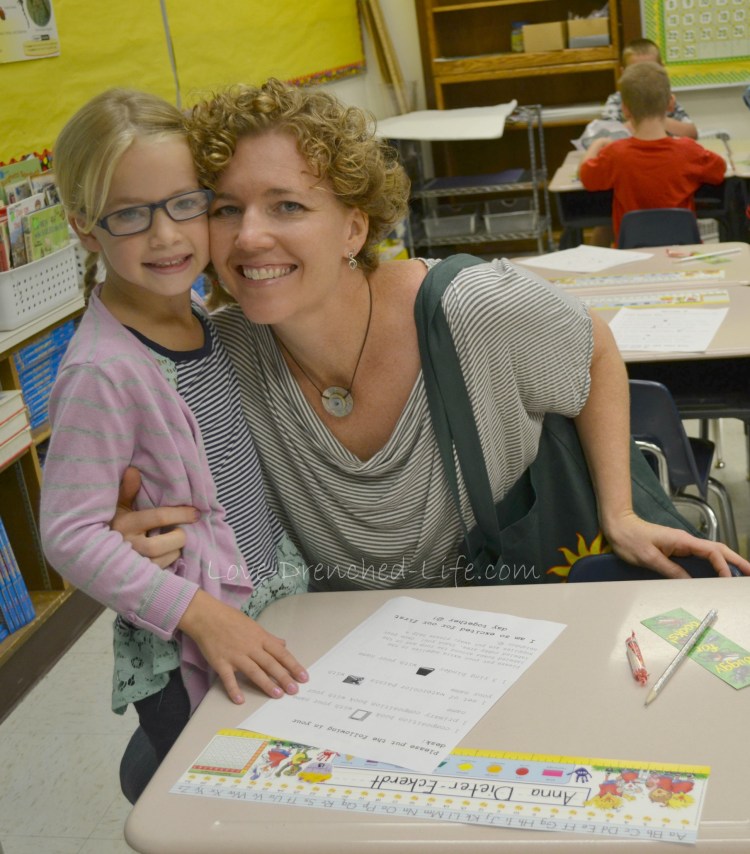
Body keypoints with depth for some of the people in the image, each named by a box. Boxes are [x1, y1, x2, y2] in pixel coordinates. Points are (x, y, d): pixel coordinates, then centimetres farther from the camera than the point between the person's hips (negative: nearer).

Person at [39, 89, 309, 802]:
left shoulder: (206, 323, 2)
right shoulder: (103, 370, -22)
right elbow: (70, 535, -22)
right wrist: (201, 614, -24)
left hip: (279, 612, 8)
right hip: (185, 666, -8)